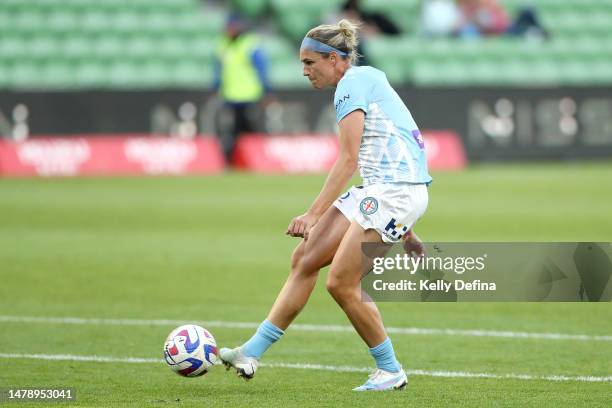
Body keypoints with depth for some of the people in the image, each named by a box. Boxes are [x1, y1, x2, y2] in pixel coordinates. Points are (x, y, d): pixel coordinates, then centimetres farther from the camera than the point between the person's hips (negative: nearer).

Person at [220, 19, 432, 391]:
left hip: (397, 192, -10)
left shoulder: (352, 83, -10)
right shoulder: (365, 79, 20)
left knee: (341, 283, -7)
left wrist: (313, 214, -17)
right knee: (304, 259, 5)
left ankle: (391, 372, 6)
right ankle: (252, 353, 7)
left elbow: (348, 160, -16)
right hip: (380, 192, 10)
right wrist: (403, 228, 25)